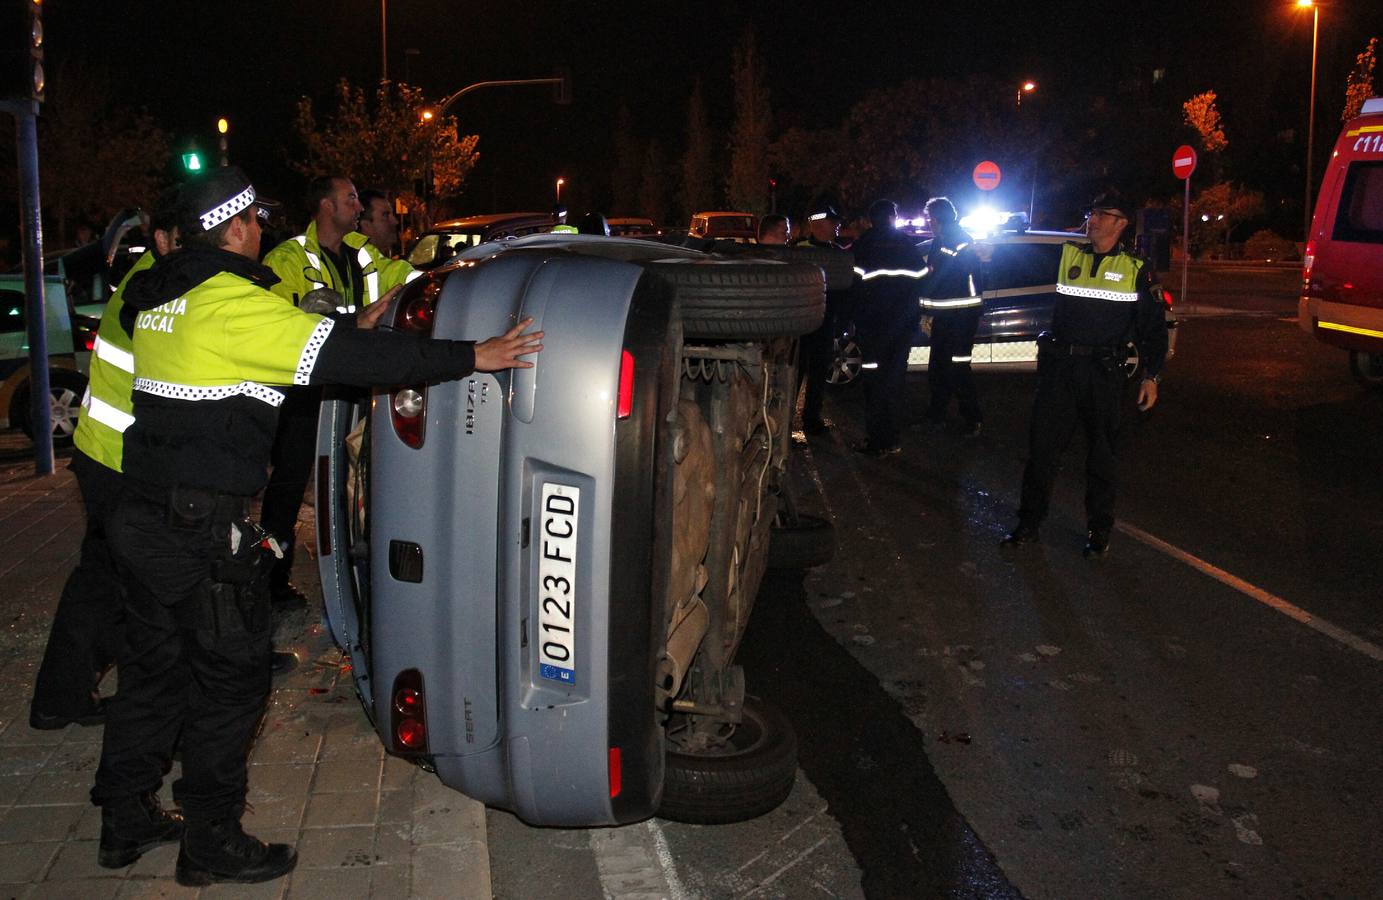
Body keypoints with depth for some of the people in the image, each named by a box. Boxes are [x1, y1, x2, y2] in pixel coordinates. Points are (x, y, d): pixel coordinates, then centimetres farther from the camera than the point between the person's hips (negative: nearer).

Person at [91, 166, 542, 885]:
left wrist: (355, 328, 24)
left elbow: (285, 343, 21)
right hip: (201, 532, -9)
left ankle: (125, 822, 33)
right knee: (231, 679, 4)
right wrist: (470, 356, -21)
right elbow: (340, 358, -23)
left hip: (143, 518, 9)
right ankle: (211, 842, 17)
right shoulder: (233, 305, -17)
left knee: (153, 669, 20)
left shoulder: (160, 300, 12)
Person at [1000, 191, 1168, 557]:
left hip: (1103, 373, -1)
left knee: (1102, 452, 8)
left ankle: (1099, 529, 21)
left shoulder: (1135, 269, 3)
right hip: (1059, 365, 2)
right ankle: (1029, 522, 15)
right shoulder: (1067, 256, 8)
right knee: (1043, 444, 4)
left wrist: (1151, 376, -2)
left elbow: (1153, 329, 5)